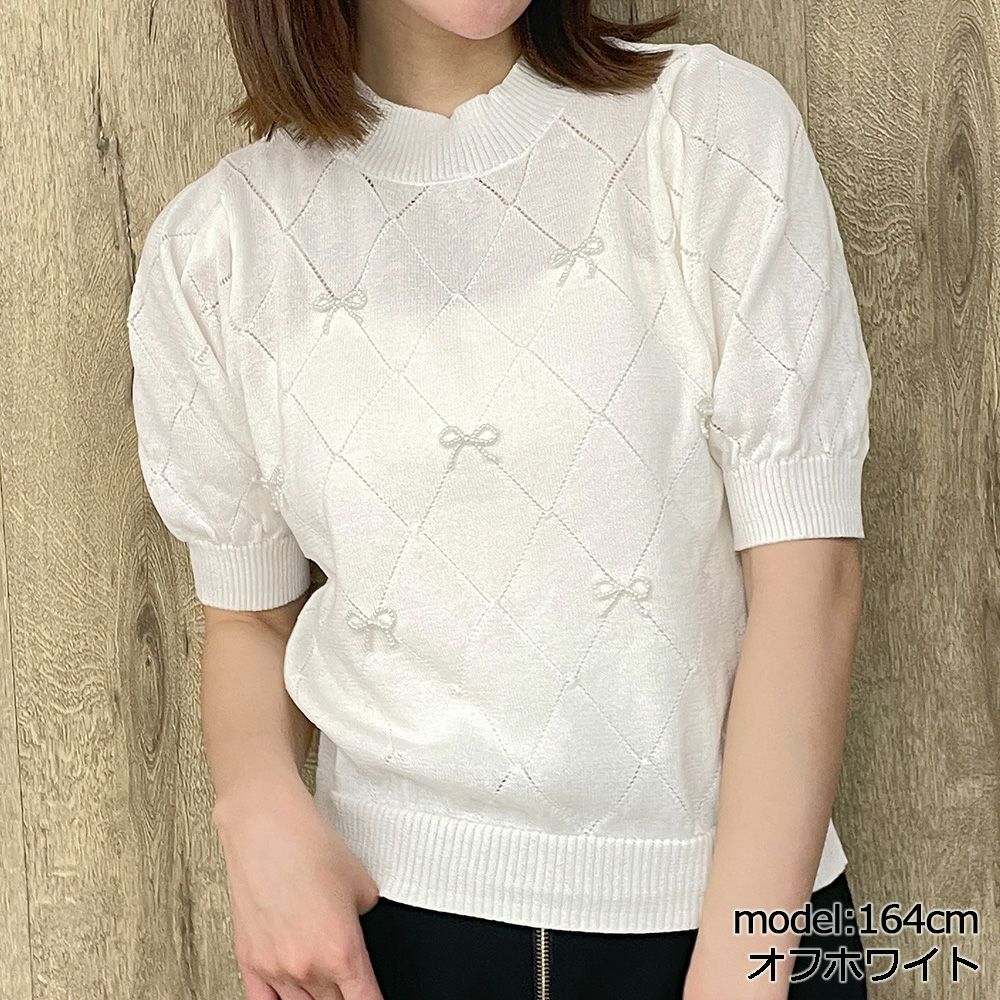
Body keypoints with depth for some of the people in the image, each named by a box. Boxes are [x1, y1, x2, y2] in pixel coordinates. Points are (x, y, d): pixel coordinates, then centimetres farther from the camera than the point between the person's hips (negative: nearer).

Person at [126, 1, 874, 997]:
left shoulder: (717, 124, -7)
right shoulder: (209, 250, -1)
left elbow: (806, 572, -12)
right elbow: (246, 615, 7)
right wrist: (261, 806, -13)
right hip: (390, 910, 1)